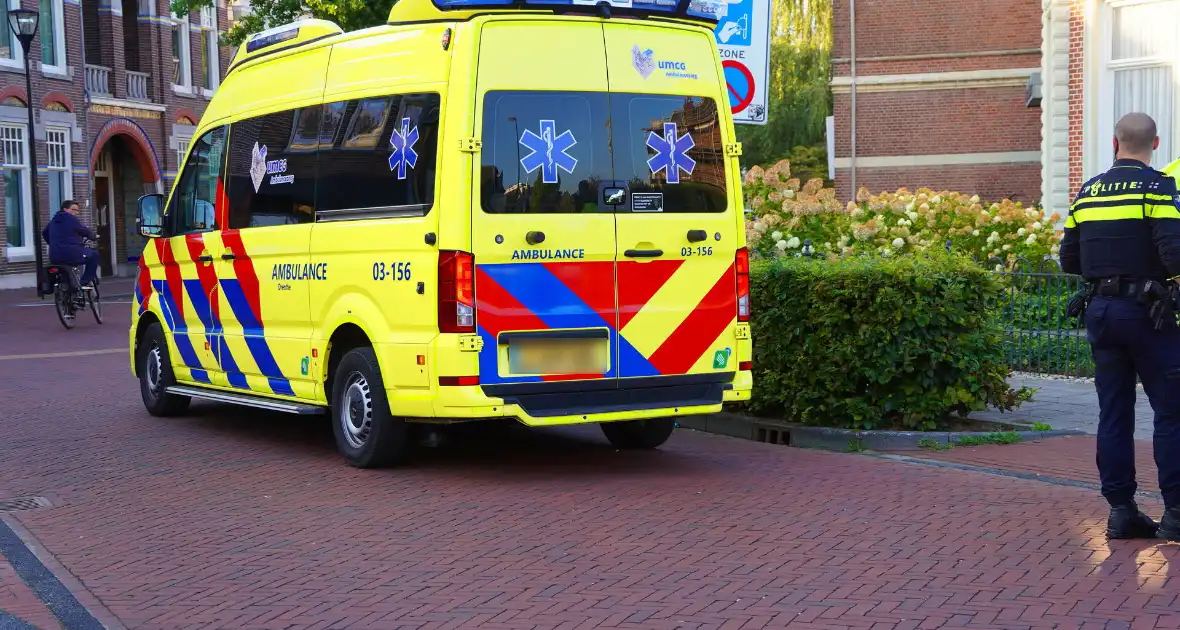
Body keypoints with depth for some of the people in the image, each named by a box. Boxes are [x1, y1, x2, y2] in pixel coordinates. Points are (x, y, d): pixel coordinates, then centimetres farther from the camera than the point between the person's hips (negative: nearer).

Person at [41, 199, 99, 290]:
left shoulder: (54, 220, 17)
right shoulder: (71, 219, -7)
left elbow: (44, 232, 29)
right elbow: (85, 231, -1)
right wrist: (94, 236, 20)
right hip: (71, 254, -8)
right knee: (94, 255, 9)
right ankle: (85, 282, 2)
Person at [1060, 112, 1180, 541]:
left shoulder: (1088, 192, 10)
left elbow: (1069, 261, 12)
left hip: (1100, 310, 6)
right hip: (1145, 311, -5)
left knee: (1114, 412, 9)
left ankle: (1121, 510, 10)